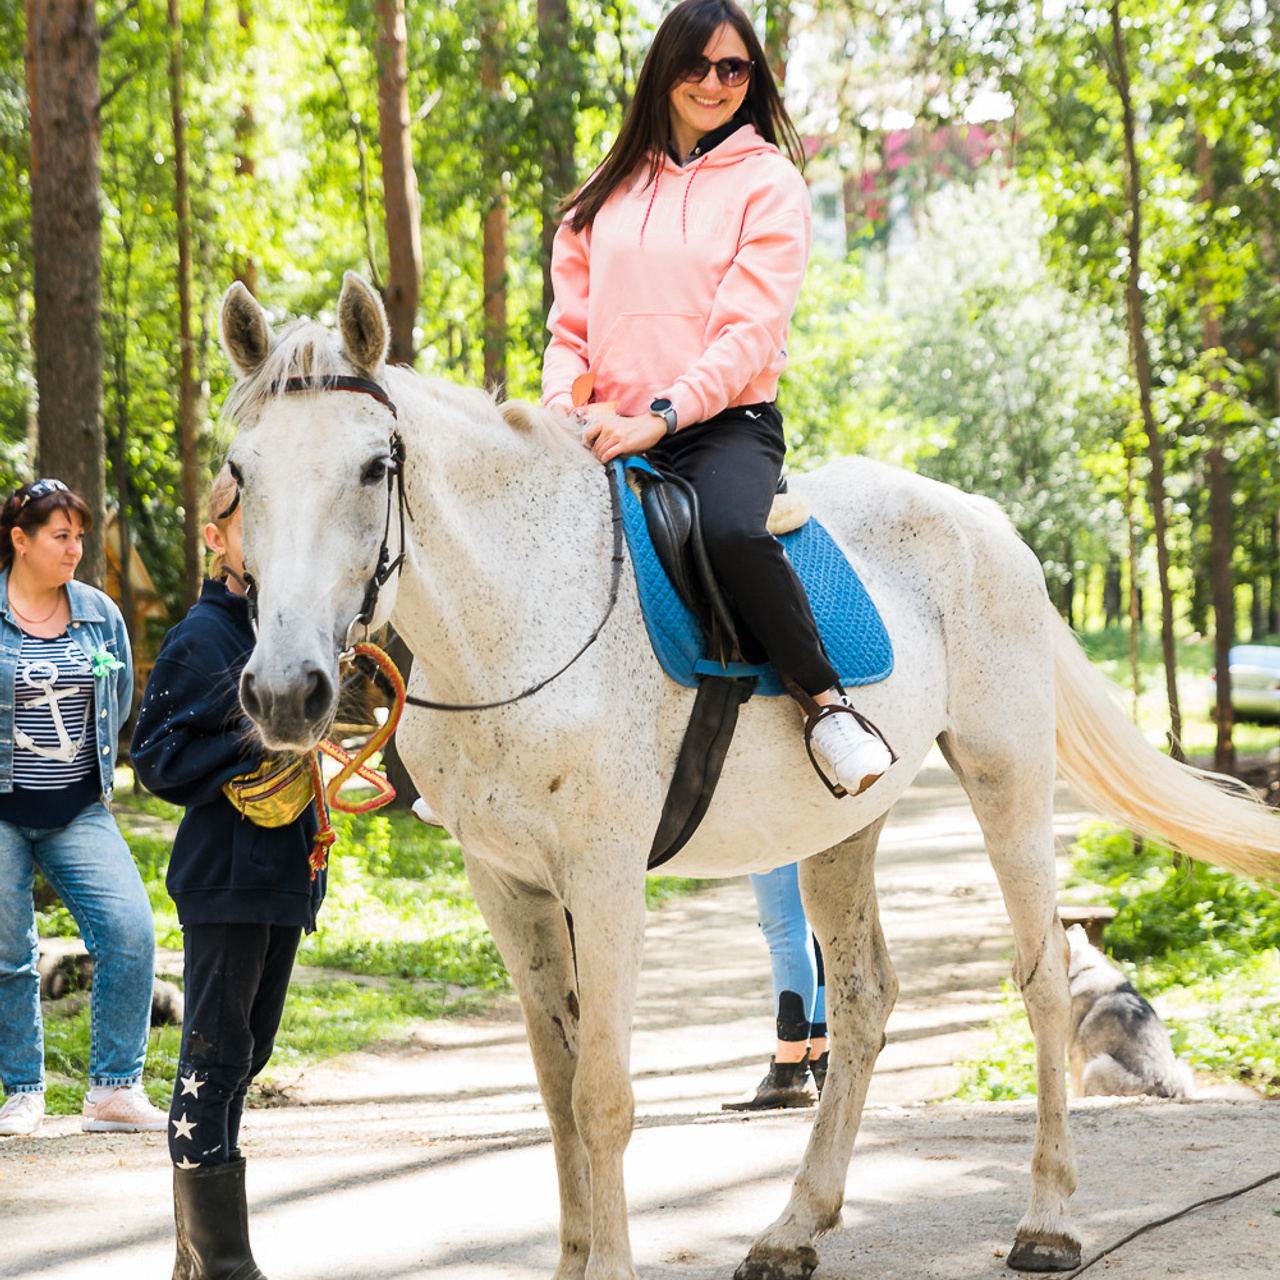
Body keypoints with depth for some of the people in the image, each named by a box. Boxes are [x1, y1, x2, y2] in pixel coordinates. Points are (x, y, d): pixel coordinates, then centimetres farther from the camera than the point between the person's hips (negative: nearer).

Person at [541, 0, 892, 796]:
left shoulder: (769, 181, 3)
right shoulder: (609, 191, 17)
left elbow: (751, 329, -8)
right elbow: (571, 322, 15)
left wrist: (660, 416, -21)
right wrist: (567, 405, -7)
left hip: (724, 424, -4)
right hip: (610, 433, 5)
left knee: (731, 531, -38)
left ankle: (827, 703, -19)